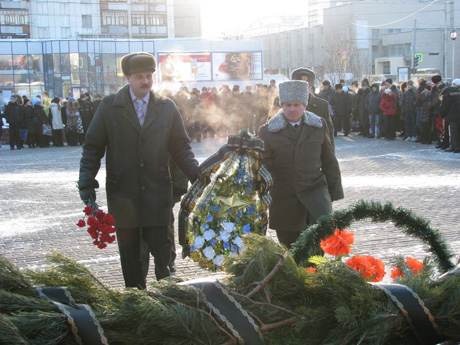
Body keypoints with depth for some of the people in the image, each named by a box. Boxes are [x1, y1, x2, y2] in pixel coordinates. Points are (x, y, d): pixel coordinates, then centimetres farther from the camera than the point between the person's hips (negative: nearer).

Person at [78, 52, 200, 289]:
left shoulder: (167, 107, 6)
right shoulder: (109, 106, 3)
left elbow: (180, 147, 9)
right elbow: (93, 147, 5)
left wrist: (196, 175, -6)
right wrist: (87, 183, -5)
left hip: (157, 196, 0)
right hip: (123, 196, 0)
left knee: (161, 251, -2)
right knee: (130, 257, 7)